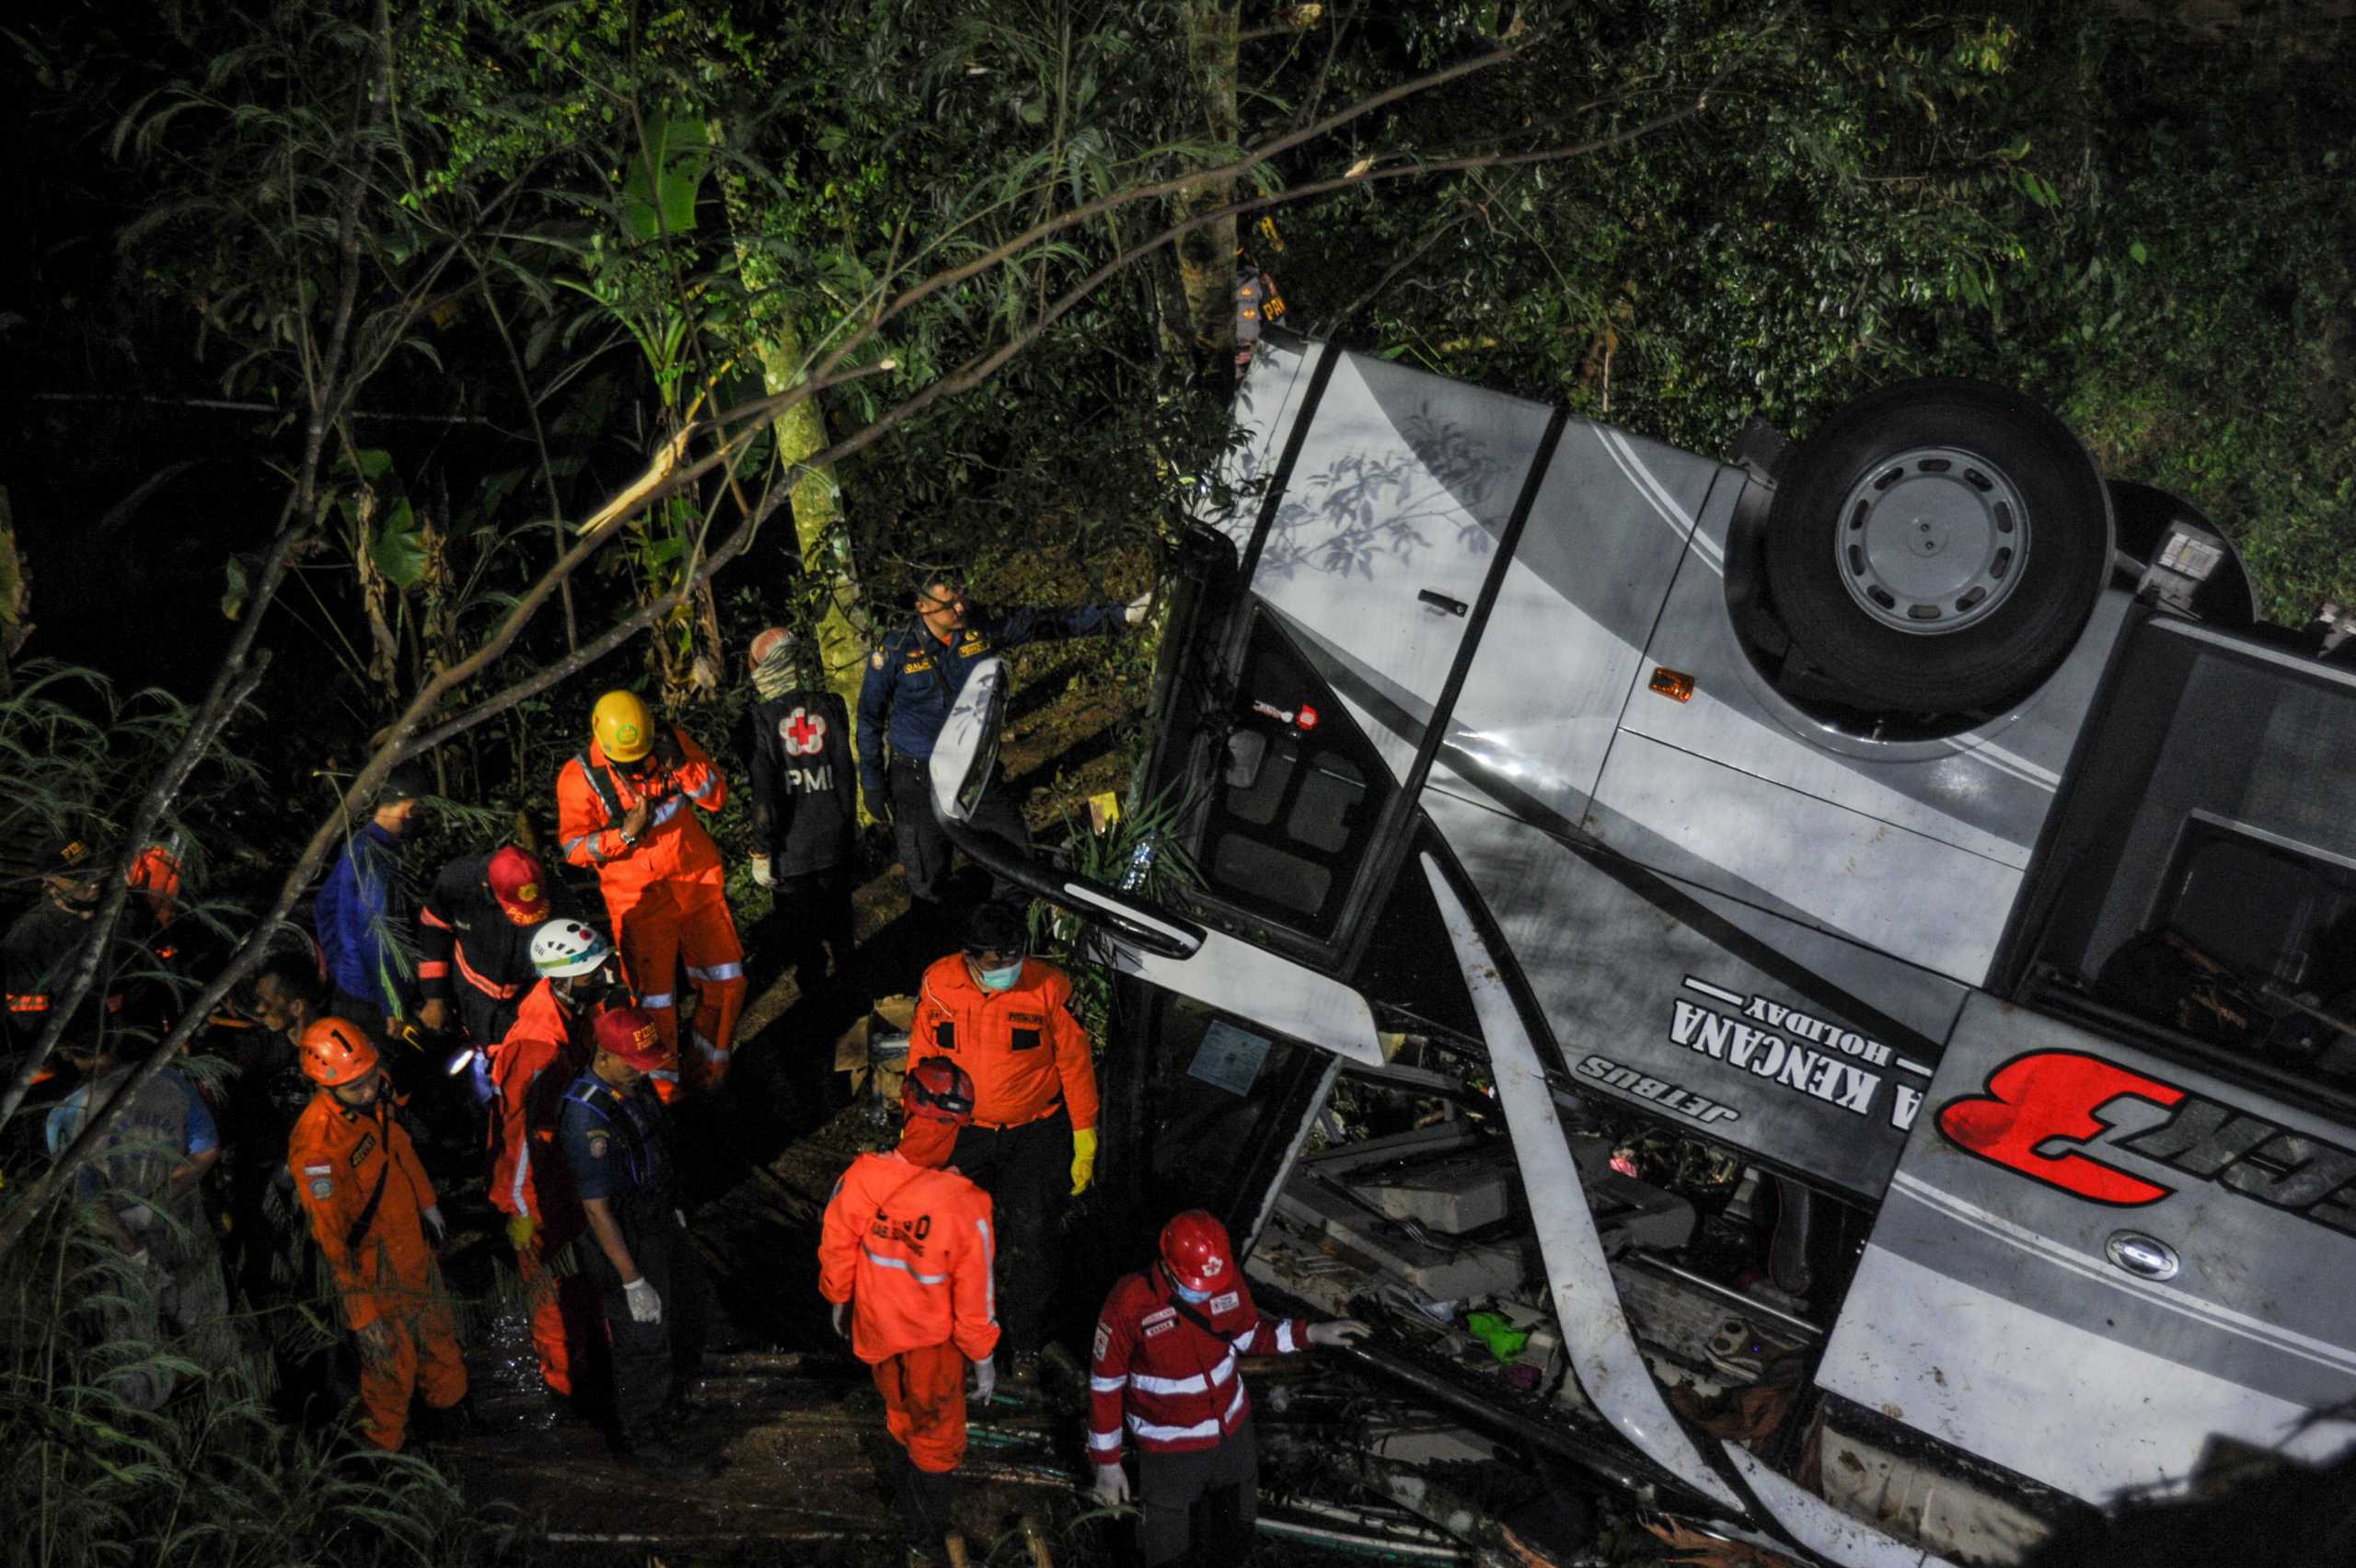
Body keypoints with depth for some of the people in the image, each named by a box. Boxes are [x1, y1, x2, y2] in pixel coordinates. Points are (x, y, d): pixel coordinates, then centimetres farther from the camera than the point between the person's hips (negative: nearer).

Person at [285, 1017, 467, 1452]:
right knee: (391, 1364, 11)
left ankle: (449, 1401, 56)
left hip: (415, 1243, 8)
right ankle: (385, 1446, 38)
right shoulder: (317, 1144, -35)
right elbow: (332, 1238, -30)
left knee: (438, 1334, 29)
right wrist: (363, 1314, -26)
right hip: (374, 1268, -8)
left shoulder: (375, 1101, -12)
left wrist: (426, 1203, 23)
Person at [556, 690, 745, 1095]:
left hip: (698, 881, 3)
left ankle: (709, 1070, 31)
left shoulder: (671, 742, -7)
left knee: (725, 980, 10)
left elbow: (716, 796, -5)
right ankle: (663, 1085, 23)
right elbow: (575, 848, -11)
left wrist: (681, 763, -21)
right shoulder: (580, 776, -14)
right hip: (640, 900, -3)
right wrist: (625, 833, -26)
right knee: (653, 996, 2)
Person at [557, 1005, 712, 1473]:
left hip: (661, 1224, 9)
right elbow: (597, 1209, -27)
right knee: (644, 1346, 9)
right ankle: (641, 1442, 31)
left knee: (686, 1327, 24)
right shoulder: (588, 1120, -32)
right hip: (624, 1243, -9)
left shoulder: (633, 1086, -5)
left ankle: (669, 1406, 49)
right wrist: (632, 1281, -23)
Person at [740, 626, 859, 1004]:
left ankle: (812, 985, 24)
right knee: (836, 912, 23)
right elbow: (847, 772, 3)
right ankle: (845, 973, 39)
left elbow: (764, 794, -16)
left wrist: (761, 851, -8)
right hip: (834, 839, 4)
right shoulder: (831, 706, -5)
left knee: (798, 923, 13)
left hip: (790, 846, -4)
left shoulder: (759, 720, -16)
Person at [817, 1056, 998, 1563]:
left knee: (901, 1413, 31)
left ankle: (911, 1505, 56)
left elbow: (835, 1251, -8)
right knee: (937, 1436, 23)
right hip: (933, 1340, -3)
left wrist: (838, 1299, 14)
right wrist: (984, 1359, -5)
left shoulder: (858, 1180, -26)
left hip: (875, 1327, 3)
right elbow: (974, 1295, -22)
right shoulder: (964, 1207, -34)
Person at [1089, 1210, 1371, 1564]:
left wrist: (1312, 1333, -11)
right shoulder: (1129, 1303, -29)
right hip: (1169, 1448, -4)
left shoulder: (1228, 1279, -17)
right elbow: (1105, 1385, -16)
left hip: (1233, 1430, 4)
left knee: (1235, 1540, 25)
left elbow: (1250, 1334, 3)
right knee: (1164, 1551, 14)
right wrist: (1106, 1462, -10)